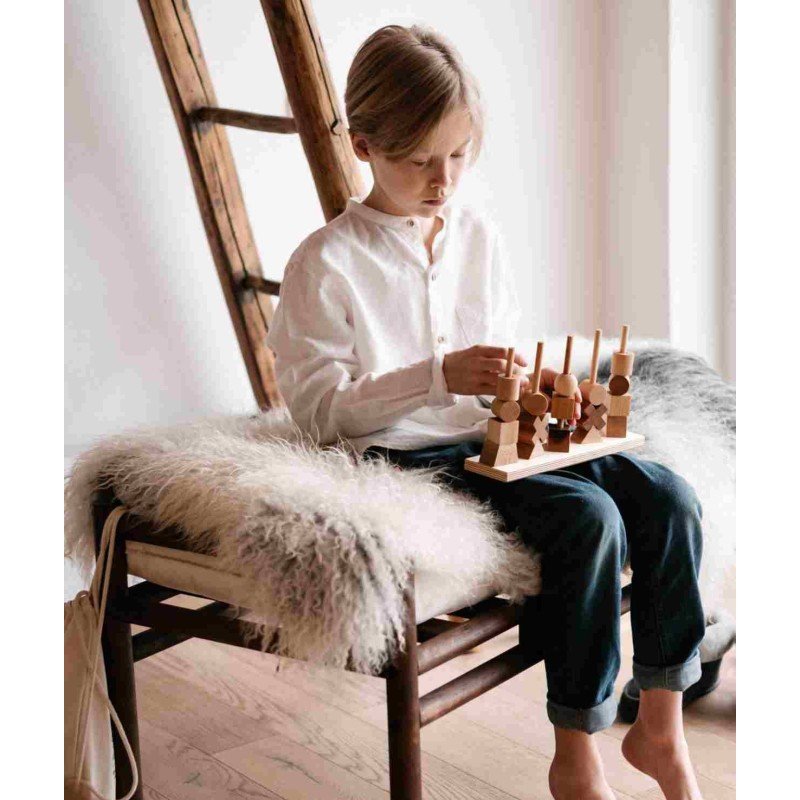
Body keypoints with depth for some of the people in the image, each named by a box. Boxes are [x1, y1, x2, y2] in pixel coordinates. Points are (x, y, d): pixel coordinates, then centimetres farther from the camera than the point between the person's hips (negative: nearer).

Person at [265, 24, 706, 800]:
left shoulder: (480, 237, 12)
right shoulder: (324, 263, -7)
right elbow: (319, 409, -12)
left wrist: (533, 382, -3)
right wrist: (441, 377, -23)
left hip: (497, 435, 7)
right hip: (414, 453, -6)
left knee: (668, 497, -13)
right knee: (589, 519, -28)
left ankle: (661, 724, 0)